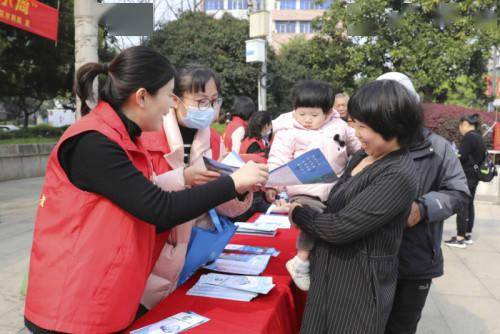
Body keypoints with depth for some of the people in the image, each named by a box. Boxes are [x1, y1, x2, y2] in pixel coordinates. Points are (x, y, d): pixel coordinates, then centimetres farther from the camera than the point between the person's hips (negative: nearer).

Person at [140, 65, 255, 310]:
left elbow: (223, 206, 2)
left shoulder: (214, 140, 4)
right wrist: (182, 178, -33)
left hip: (194, 252, 5)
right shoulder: (149, 135, -12)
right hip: (152, 253, -4)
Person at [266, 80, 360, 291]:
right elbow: (278, 159, -10)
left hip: (336, 188, 6)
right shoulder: (289, 133, -4)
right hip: (306, 191, -5)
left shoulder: (338, 126, 9)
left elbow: (356, 145, 24)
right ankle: (301, 262, -5)